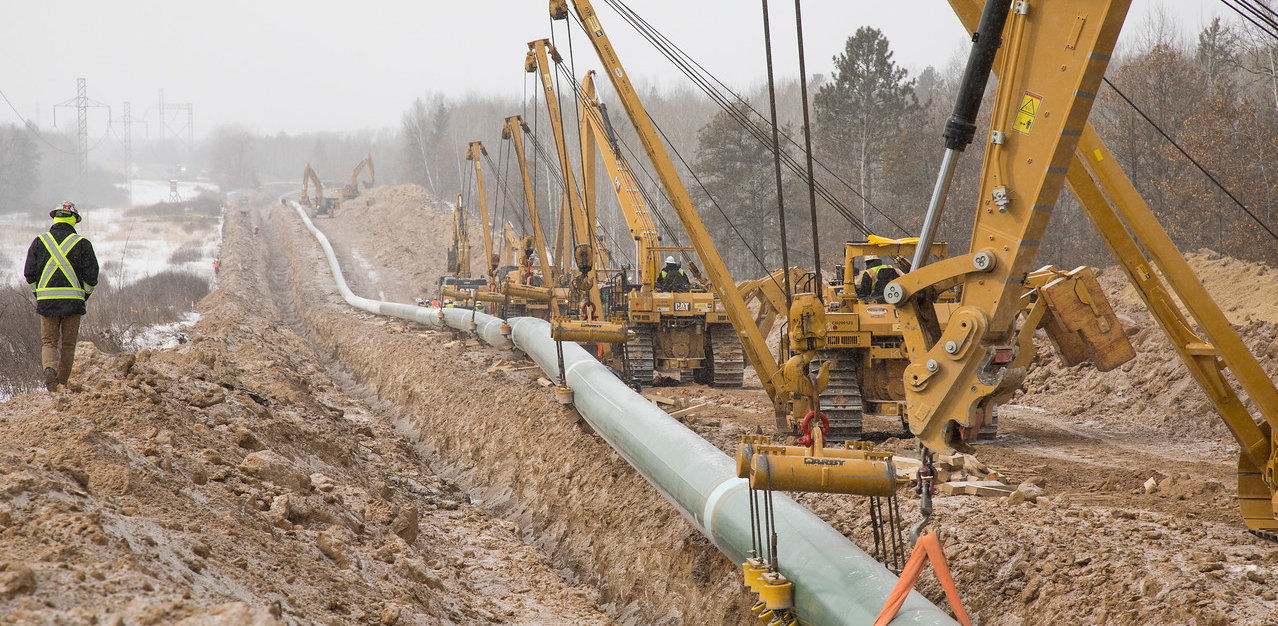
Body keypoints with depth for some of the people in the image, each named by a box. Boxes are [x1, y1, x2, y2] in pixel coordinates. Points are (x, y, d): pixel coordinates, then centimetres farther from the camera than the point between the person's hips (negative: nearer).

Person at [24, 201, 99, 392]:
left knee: (48, 342, 7)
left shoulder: (39, 242, 4)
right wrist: (84, 296, 11)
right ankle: (62, 384, 10)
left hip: (46, 302, 1)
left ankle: (49, 368, -21)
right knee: (68, 345, 10)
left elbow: (30, 274, 4)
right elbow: (91, 276, -4)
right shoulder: (82, 244, -1)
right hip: (73, 302, -1)